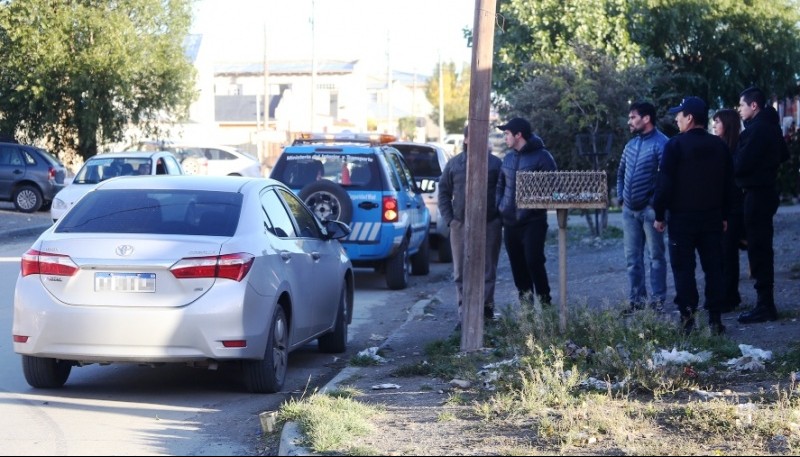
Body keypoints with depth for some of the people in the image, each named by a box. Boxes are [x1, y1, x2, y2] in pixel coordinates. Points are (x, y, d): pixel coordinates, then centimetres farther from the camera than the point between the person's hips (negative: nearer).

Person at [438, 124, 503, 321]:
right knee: (461, 270, 4)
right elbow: (444, 192, 10)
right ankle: (464, 307, 10)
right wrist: (449, 219, 0)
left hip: (490, 224, -1)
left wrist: (500, 217, -5)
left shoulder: (495, 163, 4)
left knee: (487, 268, 2)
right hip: (460, 225, 2)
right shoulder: (454, 164, 8)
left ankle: (486, 305, 8)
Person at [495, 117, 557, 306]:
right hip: (510, 221, 6)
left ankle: (544, 300, -4)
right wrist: (500, 206, 7)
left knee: (534, 261, -13)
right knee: (517, 263, 7)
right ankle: (524, 297, 15)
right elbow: (501, 185, 20)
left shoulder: (541, 156, -7)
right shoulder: (508, 157, 13)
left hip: (533, 221, -6)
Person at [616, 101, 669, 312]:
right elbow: (621, 173, 23)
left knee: (656, 255, 1)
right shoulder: (631, 144, 13)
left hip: (649, 209, -8)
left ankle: (658, 300, 4)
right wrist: (621, 197, 14)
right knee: (632, 257, 9)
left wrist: (657, 203, -17)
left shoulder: (661, 143, -12)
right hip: (629, 209, 8)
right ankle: (636, 299, 15)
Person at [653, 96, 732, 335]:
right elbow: (728, 183, 11)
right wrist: (724, 215, 17)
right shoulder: (719, 145, 6)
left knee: (683, 268, 0)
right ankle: (715, 319, 5)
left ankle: (687, 318, -5)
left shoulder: (675, 145, -10)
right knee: (714, 268, 7)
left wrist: (659, 214, -4)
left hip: (682, 217, -4)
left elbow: (665, 183, -12)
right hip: (712, 216, 4)